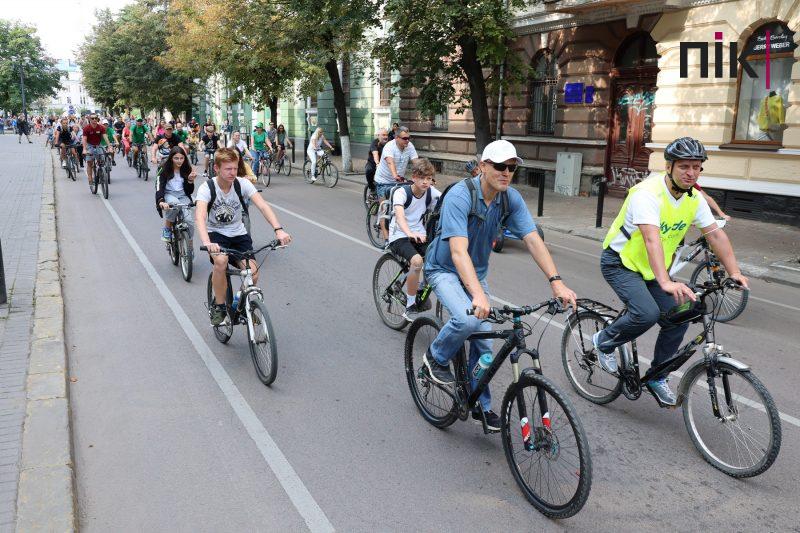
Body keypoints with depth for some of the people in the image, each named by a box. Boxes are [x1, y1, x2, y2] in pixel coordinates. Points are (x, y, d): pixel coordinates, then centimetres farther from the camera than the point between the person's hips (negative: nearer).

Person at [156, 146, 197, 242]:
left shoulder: (187, 170, 3)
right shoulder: (164, 170, -6)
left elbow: (189, 191, 4)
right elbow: (159, 187, -17)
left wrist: (190, 180, -16)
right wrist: (161, 201, -36)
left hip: (183, 196, 2)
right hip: (168, 195, -2)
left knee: (189, 221, -23)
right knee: (175, 203, -40)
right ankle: (167, 229, -16)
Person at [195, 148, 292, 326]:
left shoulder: (242, 184, -11)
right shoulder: (206, 188, -18)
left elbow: (263, 206, -23)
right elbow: (200, 217, -33)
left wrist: (278, 229, -39)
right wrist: (206, 243, -52)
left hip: (238, 233, 2)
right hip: (216, 233, -2)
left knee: (252, 272, -19)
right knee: (221, 261, -34)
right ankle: (219, 306, -11)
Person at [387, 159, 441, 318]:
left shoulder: (431, 192, -2)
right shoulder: (402, 192, -17)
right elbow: (399, 216, -34)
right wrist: (410, 233, -54)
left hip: (420, 236, 5)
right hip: (399, 236, -5)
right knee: (417, 261, -31)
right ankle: (410, 306, -16)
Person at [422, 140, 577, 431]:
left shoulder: (511, 198, -12)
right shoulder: (460, 195, -29)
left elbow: (533, 240, -16)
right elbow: (458, 251, -39)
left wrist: (556, 282, -29)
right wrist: (478, 294, -52)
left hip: (476, 272, 6)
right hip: (445, 269, -5)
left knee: (484, 339, 3)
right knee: (467, 319, -31)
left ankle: (480, 404, 23)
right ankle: (436, 357, 0)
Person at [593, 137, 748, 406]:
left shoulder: (694, 199, -3)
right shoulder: (648, 193, -28)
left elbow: (715, 234, -2)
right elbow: (652, 239, -40)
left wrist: (734, 272, -10)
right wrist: (666, 282, -51)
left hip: (651, 268, 7)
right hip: (620, 262, -7)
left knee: (678, 319, -3)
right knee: (647, 313, -27)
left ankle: (656, 377, 17)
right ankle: (604, 341, 2)